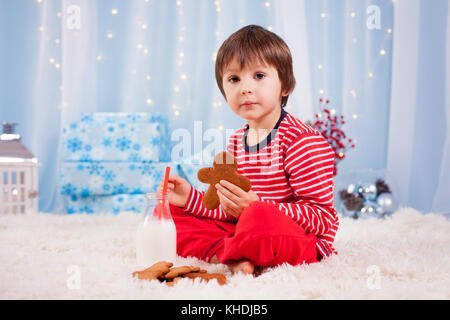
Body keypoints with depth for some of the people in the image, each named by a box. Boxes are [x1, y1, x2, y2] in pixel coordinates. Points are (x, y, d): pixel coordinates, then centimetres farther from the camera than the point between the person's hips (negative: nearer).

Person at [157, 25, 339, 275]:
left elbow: (322, 216, -20)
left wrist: (257, 206, -30)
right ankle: (234, 259, -20)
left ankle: (218, 252, -10)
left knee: (261, 219, -42)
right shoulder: (236, 142, 12)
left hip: (302, 240, -8)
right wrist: (192, 197, 0)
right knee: (169, 212, 1)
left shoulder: (304, 141, -14)